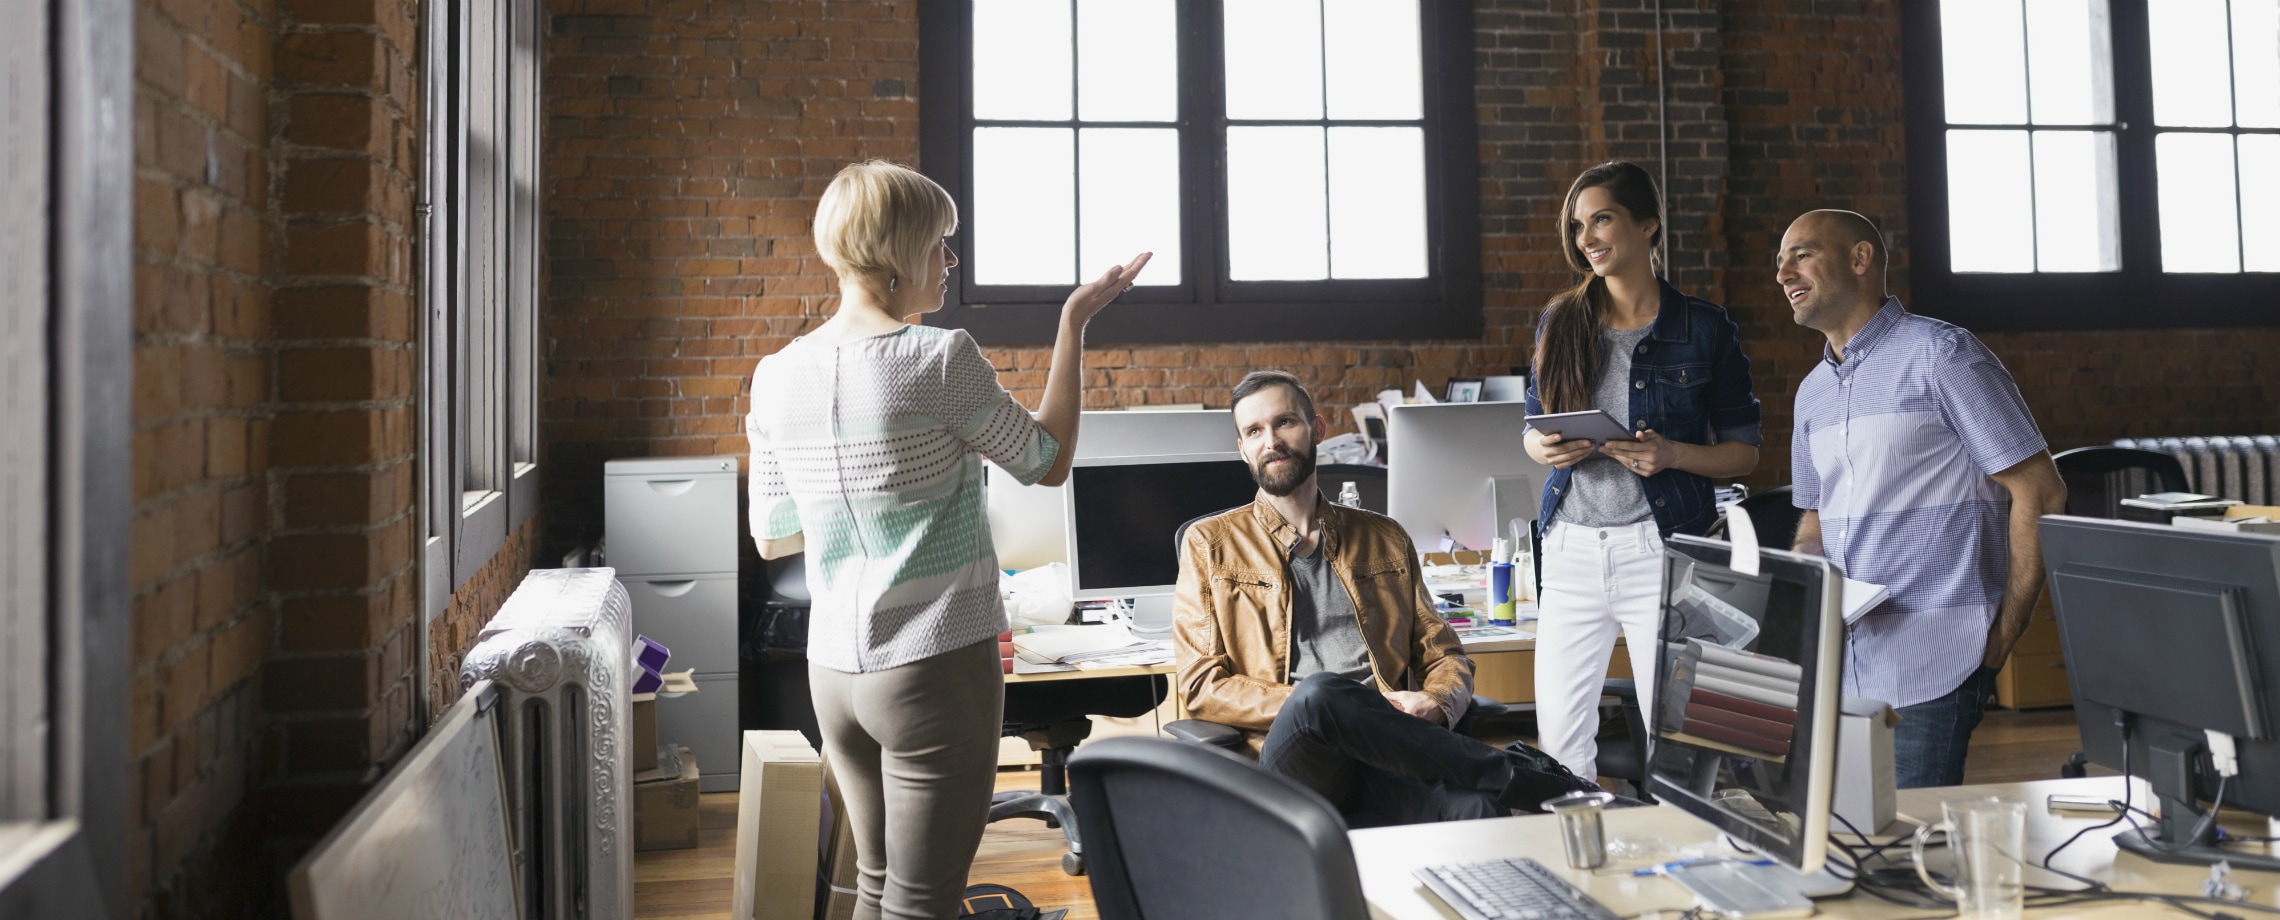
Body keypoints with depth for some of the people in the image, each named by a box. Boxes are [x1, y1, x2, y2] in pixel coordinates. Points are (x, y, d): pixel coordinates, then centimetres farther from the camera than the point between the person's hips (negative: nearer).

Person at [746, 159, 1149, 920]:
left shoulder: (776, 376, 2)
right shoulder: (940, 359, -15)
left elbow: (771, 538, 10)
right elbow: (1049, 463, -1)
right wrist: (1074, 322, 4)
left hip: (835, 671, 7)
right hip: (937, 666, -6)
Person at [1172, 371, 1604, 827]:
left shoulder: (1384, 538, 24)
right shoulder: (1208, 545, 14)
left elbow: (1444, 655, 22)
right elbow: (1203, 686, 5)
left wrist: (1435, 703, -4)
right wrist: (1321, 704, -10)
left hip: (1388, 753, -1)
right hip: (1294, 756, 1)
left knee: (1476, 808, -39)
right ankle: (1516, 773, -24)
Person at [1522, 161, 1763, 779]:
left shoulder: (1704, 327, 1)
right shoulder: (1560, 323, 9)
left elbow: (1745, 450, 4)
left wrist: (1673, 455, -15)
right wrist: (1544, 448, -6)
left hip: (1660, 548, -3)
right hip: (1571, 549, 3)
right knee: (1558, 734, 4)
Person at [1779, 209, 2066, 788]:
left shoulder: (1939, 355, -6)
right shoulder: (1812, 391, 16)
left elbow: (2041, 494, -8)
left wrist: (2001, 638, -11)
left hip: (1931, 665, -7)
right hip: (1840, 664, 7)